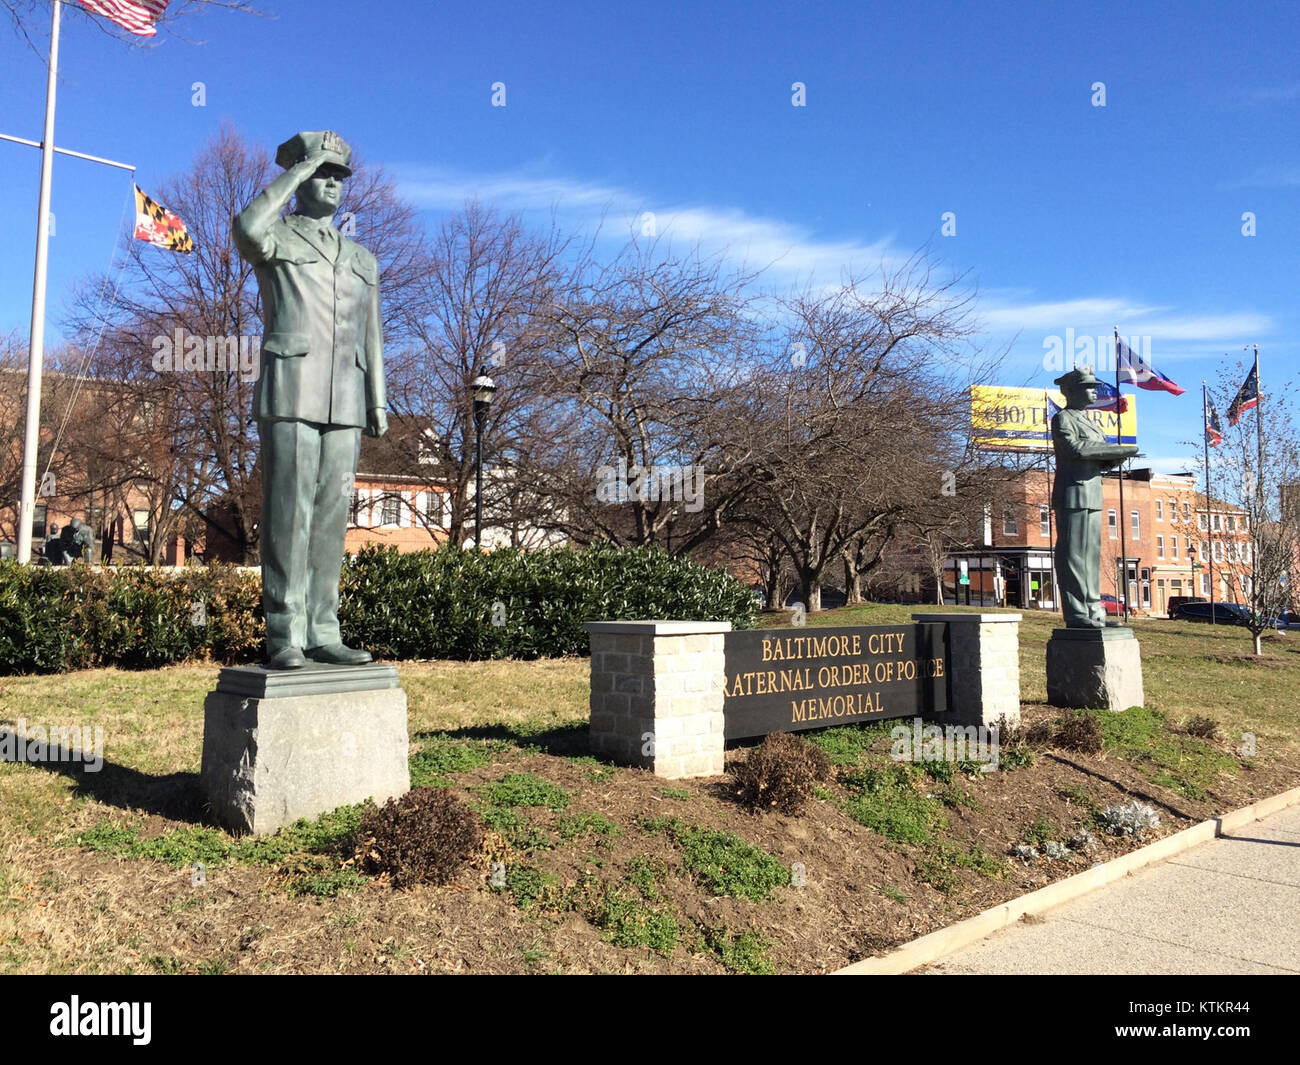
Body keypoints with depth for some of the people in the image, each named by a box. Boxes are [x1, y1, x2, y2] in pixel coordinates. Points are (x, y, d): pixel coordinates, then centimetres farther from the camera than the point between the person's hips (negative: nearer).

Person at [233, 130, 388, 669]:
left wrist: (377, 402, 10)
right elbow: (246, 227, -19)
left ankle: (321, 633, 4)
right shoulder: (275, 239, 7)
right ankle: (284, 635, -5)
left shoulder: (362, 260, 23)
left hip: (344, 401, 5)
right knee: (288, 512, -9)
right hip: (290, 394, -5)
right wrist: (301, 166, -9)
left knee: (331, 515, 2)